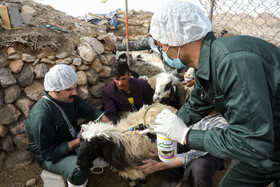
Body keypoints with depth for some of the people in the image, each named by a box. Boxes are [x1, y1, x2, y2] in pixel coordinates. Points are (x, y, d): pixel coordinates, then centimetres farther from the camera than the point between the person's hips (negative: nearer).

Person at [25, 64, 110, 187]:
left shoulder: (70, 97, -12)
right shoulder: (40, 116, -33)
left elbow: (91, 112, -4)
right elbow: (48, 153, -26)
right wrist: (79, 141, -32)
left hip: (72, 138, 7)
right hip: (49, 157, -7)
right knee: (81, 168, -32)